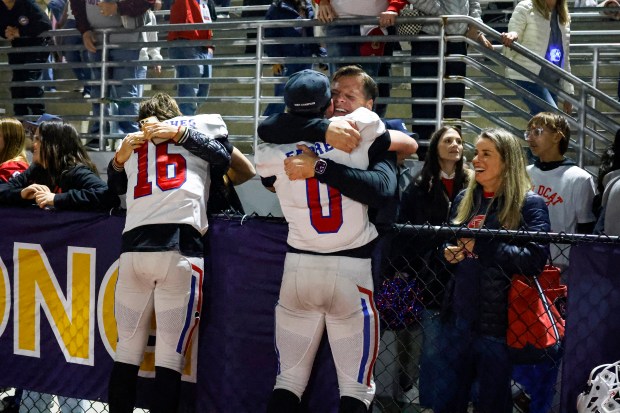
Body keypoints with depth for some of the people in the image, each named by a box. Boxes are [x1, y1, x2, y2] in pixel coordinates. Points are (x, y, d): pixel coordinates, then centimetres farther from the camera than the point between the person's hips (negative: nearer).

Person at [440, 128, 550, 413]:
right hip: (460, 317, 6)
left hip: (499, 322, -6)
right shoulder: (464, 199, 13)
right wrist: (448, 253, 3)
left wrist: (483, 245, -21)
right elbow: (447, 243, 26)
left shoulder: (528, 203, -7)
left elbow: (535, 259, -18)